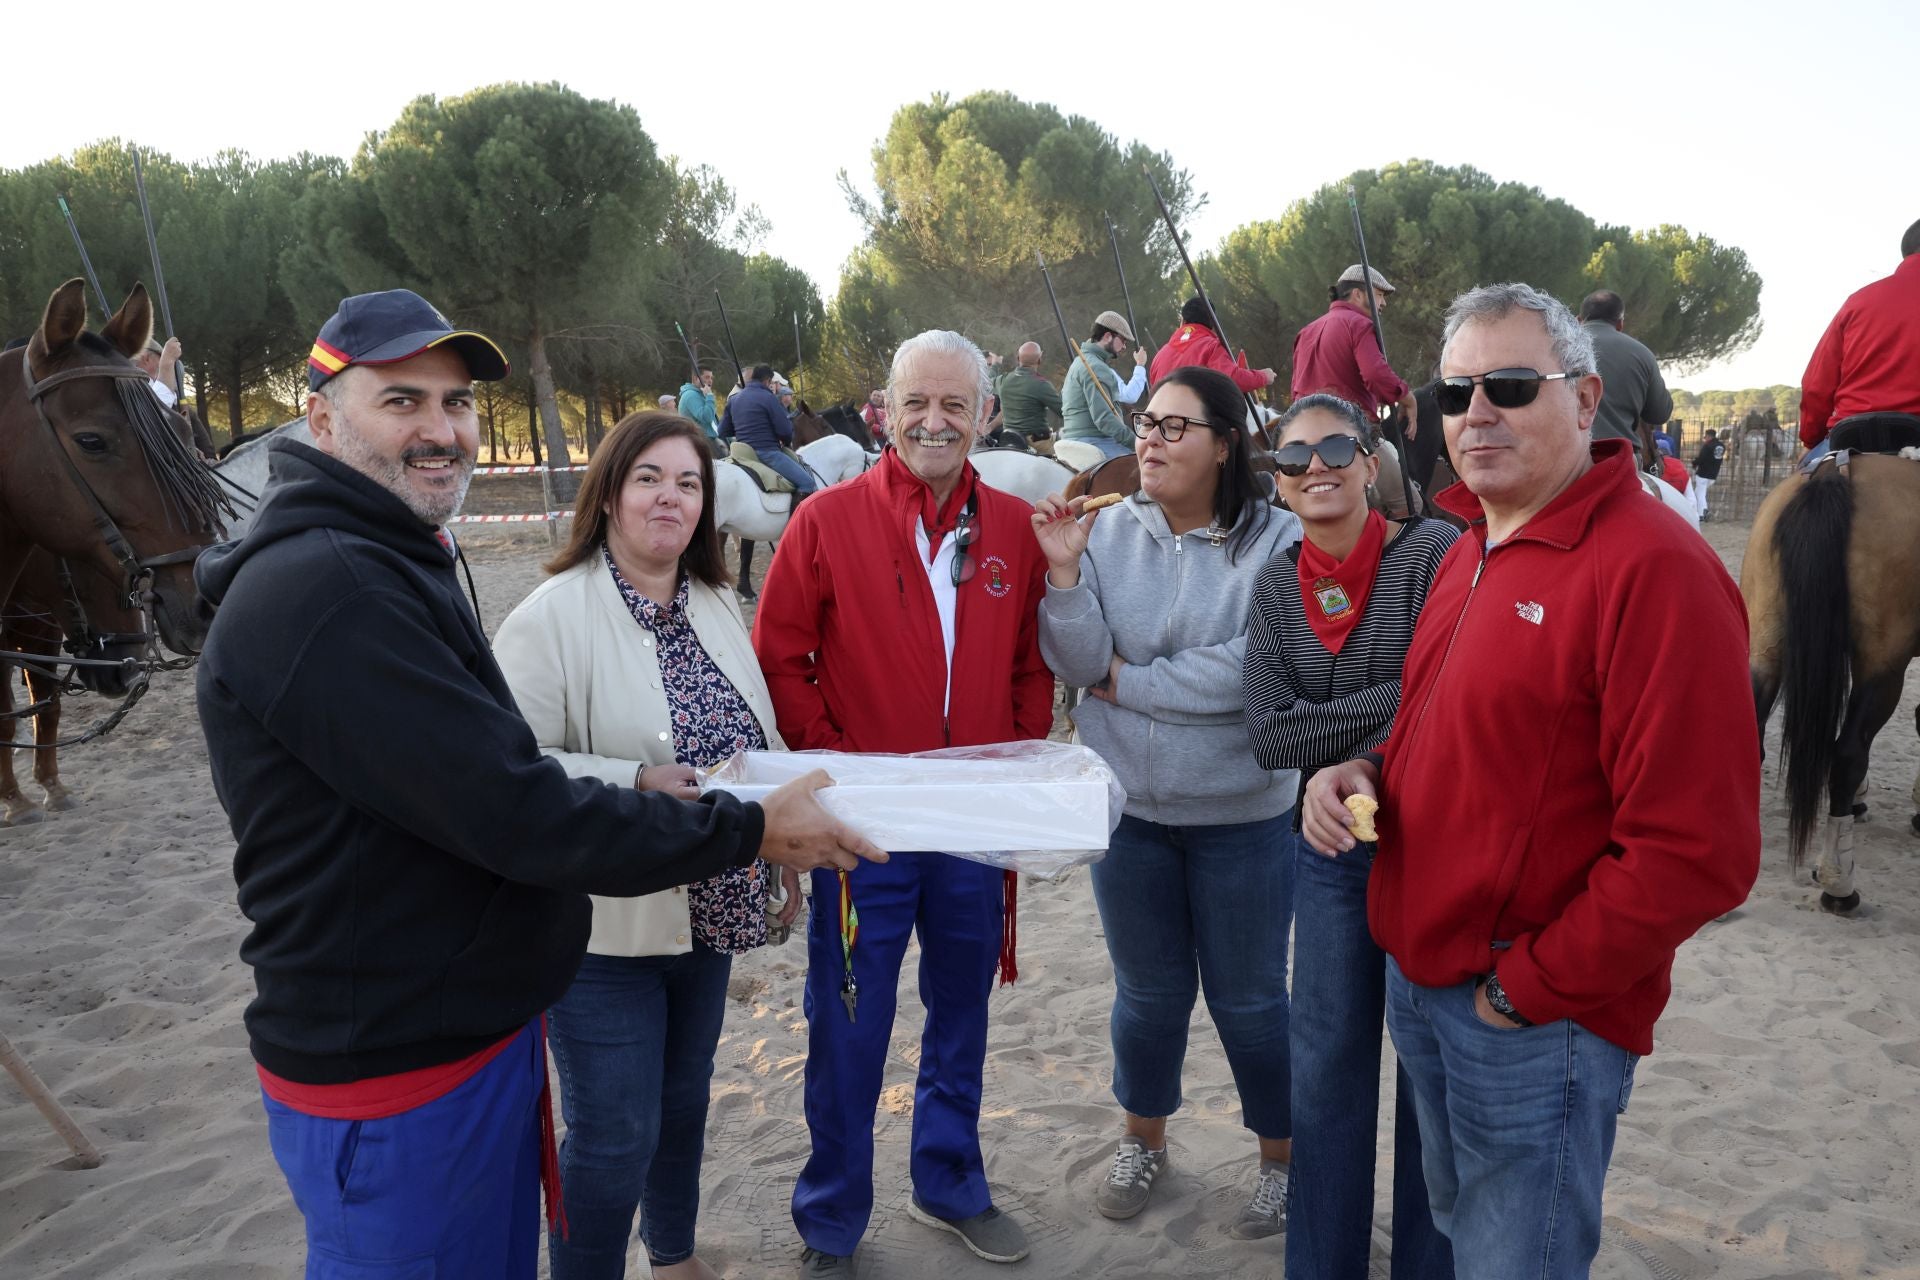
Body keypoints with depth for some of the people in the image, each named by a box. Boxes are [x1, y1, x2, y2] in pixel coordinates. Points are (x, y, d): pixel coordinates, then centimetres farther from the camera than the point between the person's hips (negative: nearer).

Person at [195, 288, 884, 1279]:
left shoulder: (391, 564, 12)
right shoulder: (319, 588, -24)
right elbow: (511, 814, -27)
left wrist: (632, 790, 3)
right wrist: (749, 832, -19)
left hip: (484, 1033, 9)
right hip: (394, 1083, -9)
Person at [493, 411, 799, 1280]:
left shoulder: (717, 606, 6)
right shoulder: (553, 616, -16)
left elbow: (761, 744, 14)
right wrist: (636, 782, -28)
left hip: (707, 910, 7)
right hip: (605, 924, -7)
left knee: (684, 1098, 23)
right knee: (614, 1135, 2)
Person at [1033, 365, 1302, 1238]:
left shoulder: (1278, 540, -13)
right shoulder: (1109, 532, -3)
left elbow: (1258, 670, -23)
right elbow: (1076, 662, -8)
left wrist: (1126, 682, -14)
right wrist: (1064, 571, -23)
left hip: (1244, 815, -3)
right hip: (1128, 806, 3)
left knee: (1248, 997, 13)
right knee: (1148, 990, 19)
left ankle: (1280, 1158, 36)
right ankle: (1144, 1140, 42)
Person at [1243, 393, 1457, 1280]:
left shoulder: (1434, 553, -12)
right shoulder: (1274, 588, 1)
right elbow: (1269, 737, -10)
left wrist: (1351, 774, -18)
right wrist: (1396, 698, -17)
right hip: (1331, 851, 4)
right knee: (1327, 1067, 14)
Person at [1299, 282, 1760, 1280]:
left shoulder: (1654, 568, -21)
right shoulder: (1469, 554, 8)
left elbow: (1696, 851, -24)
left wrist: (1530, 989, -17)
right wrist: (1365, 774, -2)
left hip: (1536, 1021, -8)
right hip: (1419, 977, 8)